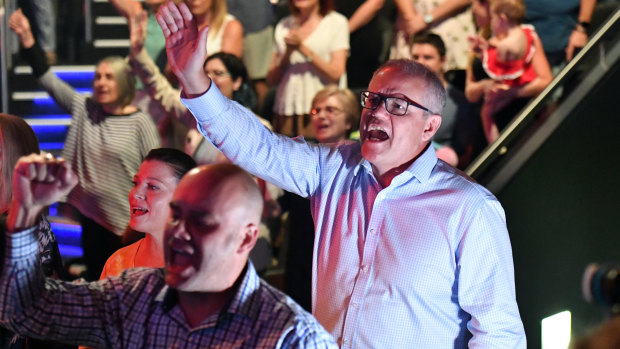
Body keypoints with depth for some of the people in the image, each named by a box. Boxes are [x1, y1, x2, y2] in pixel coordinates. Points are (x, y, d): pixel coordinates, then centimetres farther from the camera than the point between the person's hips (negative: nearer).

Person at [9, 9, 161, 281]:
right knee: (95, 280, 15)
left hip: (129, 222, -5)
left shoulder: (140, 122, -9)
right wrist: (26, 37, -6)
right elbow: (48, 79, 1)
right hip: (91, 217, 5)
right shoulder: (83, 109, 3)